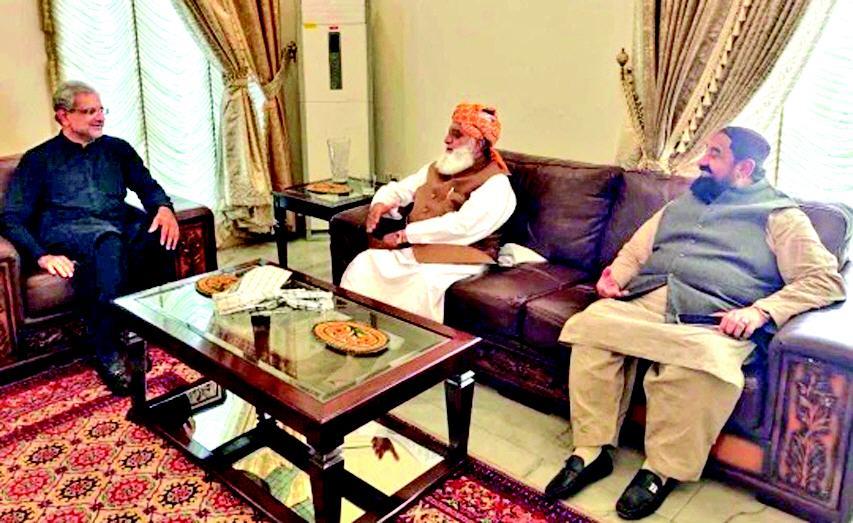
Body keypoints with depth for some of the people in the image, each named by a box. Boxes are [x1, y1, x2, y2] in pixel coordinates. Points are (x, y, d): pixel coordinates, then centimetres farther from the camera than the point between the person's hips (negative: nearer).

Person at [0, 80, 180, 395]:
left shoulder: (117, 148, 23)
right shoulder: (39, 159, 14)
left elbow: (148, 186, 16)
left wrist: (164, 208, -10)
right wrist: (42, 255, -14)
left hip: (122, 224, 3)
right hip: (67, 231, -3)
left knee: (160, 234, -34)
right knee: (107, 239, -41)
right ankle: (107, 354, -36)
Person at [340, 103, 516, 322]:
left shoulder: (495, 184, -7)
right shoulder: (436, 168, 17)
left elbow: (463, 226, -22)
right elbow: (398, 189, 23)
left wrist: (404, 235, -19)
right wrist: (380, 204, -3)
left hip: (457, 259, -7)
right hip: (412, 250, 7)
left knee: (420, 286, -35)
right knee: (364, 264, -14)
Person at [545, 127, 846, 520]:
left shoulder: (779, 215, 12)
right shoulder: (682, 204, 30)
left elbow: (826, 280, 2)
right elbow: (634, 251, 29)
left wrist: (761, 310, -14)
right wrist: (615, 275, 5)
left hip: (713, 320, -4)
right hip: (645, 303, 5)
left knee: (703, 359, -38)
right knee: (590, 323, -26)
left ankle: (662, 469, -17)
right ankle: (592, 449, -19)